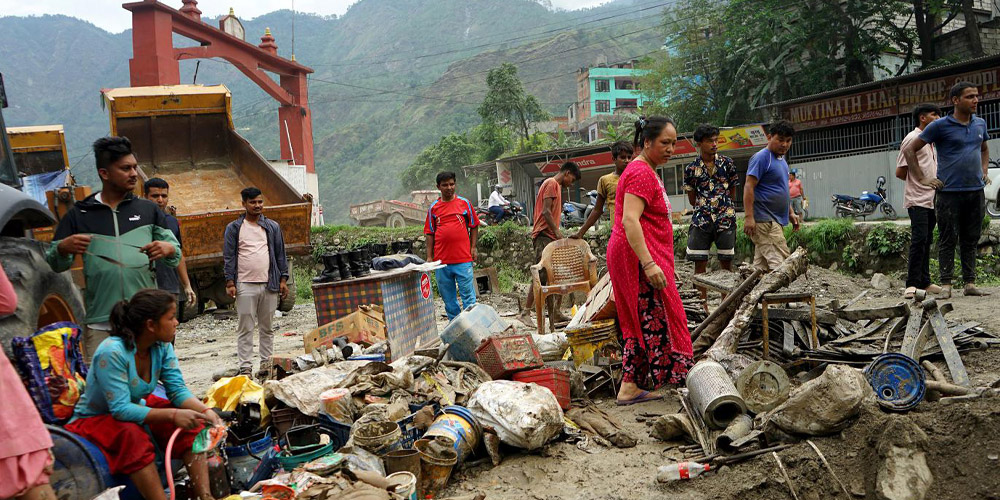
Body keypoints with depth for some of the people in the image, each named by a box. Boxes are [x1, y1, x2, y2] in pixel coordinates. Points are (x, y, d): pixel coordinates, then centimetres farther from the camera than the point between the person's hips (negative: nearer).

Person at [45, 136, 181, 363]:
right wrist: (63, 248, -14)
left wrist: (168, 249, -15)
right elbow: (54, 264, 9)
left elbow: (175, 258, 8)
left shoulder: (148, 210, 9)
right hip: (99, 322, -1)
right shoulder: (79, 214, 7)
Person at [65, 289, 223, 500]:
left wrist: (205, 411, -30)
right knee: (132, 436, -37)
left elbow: (177, 390, -11)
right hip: (94, 419, -6)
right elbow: (121, 409, -34)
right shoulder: (112, 352, -32)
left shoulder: (162, 346, -11)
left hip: (136, 408, 7)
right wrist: (172, 415, -40)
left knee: (190, 424, -14)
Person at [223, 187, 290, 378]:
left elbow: (280, 254, 13)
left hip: (269, 284, 2)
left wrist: (283, 279, 6)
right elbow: (229, 256, 2)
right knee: (245, 328, -2)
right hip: (245, 285, -2)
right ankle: (246, 367, 2)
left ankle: (266, 363, 15)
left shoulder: (272, 227, 12)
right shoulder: (234, 228, 5)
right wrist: (229, 282, -6)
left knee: (267, 327, 8)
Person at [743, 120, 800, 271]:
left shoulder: (782, 160, 18)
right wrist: (749, 217, -23)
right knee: (781, 264, -14)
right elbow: (749, 187, -17)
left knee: (761, 267, 9)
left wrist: (791, 213, 24)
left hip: (775, 220, 9)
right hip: (765, 220, -9)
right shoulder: (761, 158, -10)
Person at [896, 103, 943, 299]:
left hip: (931, 199, 9)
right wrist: (922, 181, -1)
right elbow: (900, 172, -11)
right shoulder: (912, 138, -7)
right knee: (919, 239, -14)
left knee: (927, 241, 10)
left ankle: (924, 282, 14)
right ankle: (912, 284, -13)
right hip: (918, 199, -9)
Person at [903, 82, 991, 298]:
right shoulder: (940, 126, -6)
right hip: (949, 192, -5)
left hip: (976, 192, 5)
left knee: (971, 240, 9)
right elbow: (909, 150, -4)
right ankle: (946, 285, 3)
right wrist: (922, 179, -6)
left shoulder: (980, 124, 12)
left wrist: (984, 171, 16)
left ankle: (970, 284, 15)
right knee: (948, 241, -1)